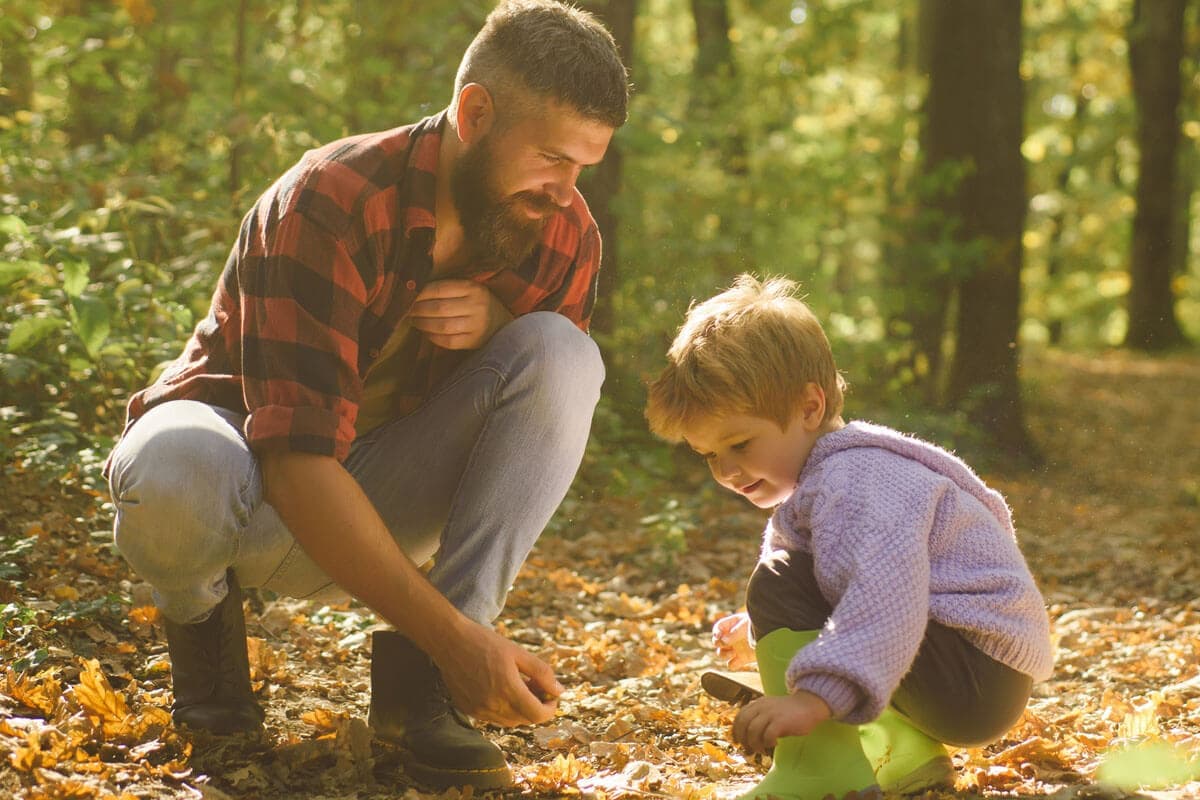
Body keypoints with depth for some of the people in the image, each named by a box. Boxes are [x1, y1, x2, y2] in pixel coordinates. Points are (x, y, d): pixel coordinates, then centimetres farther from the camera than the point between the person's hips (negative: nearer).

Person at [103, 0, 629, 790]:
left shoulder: (563, 235, -9)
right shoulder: (329, 207, -27)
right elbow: (299, 465, -35)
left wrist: (499, 322, -25)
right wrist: (458, 637, -43)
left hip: (383, 502, 5)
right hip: (259, 481, -4)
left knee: (562, 354, -21)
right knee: (177, 472, -42)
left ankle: (415, 673, -20)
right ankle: (201, 608, -3)